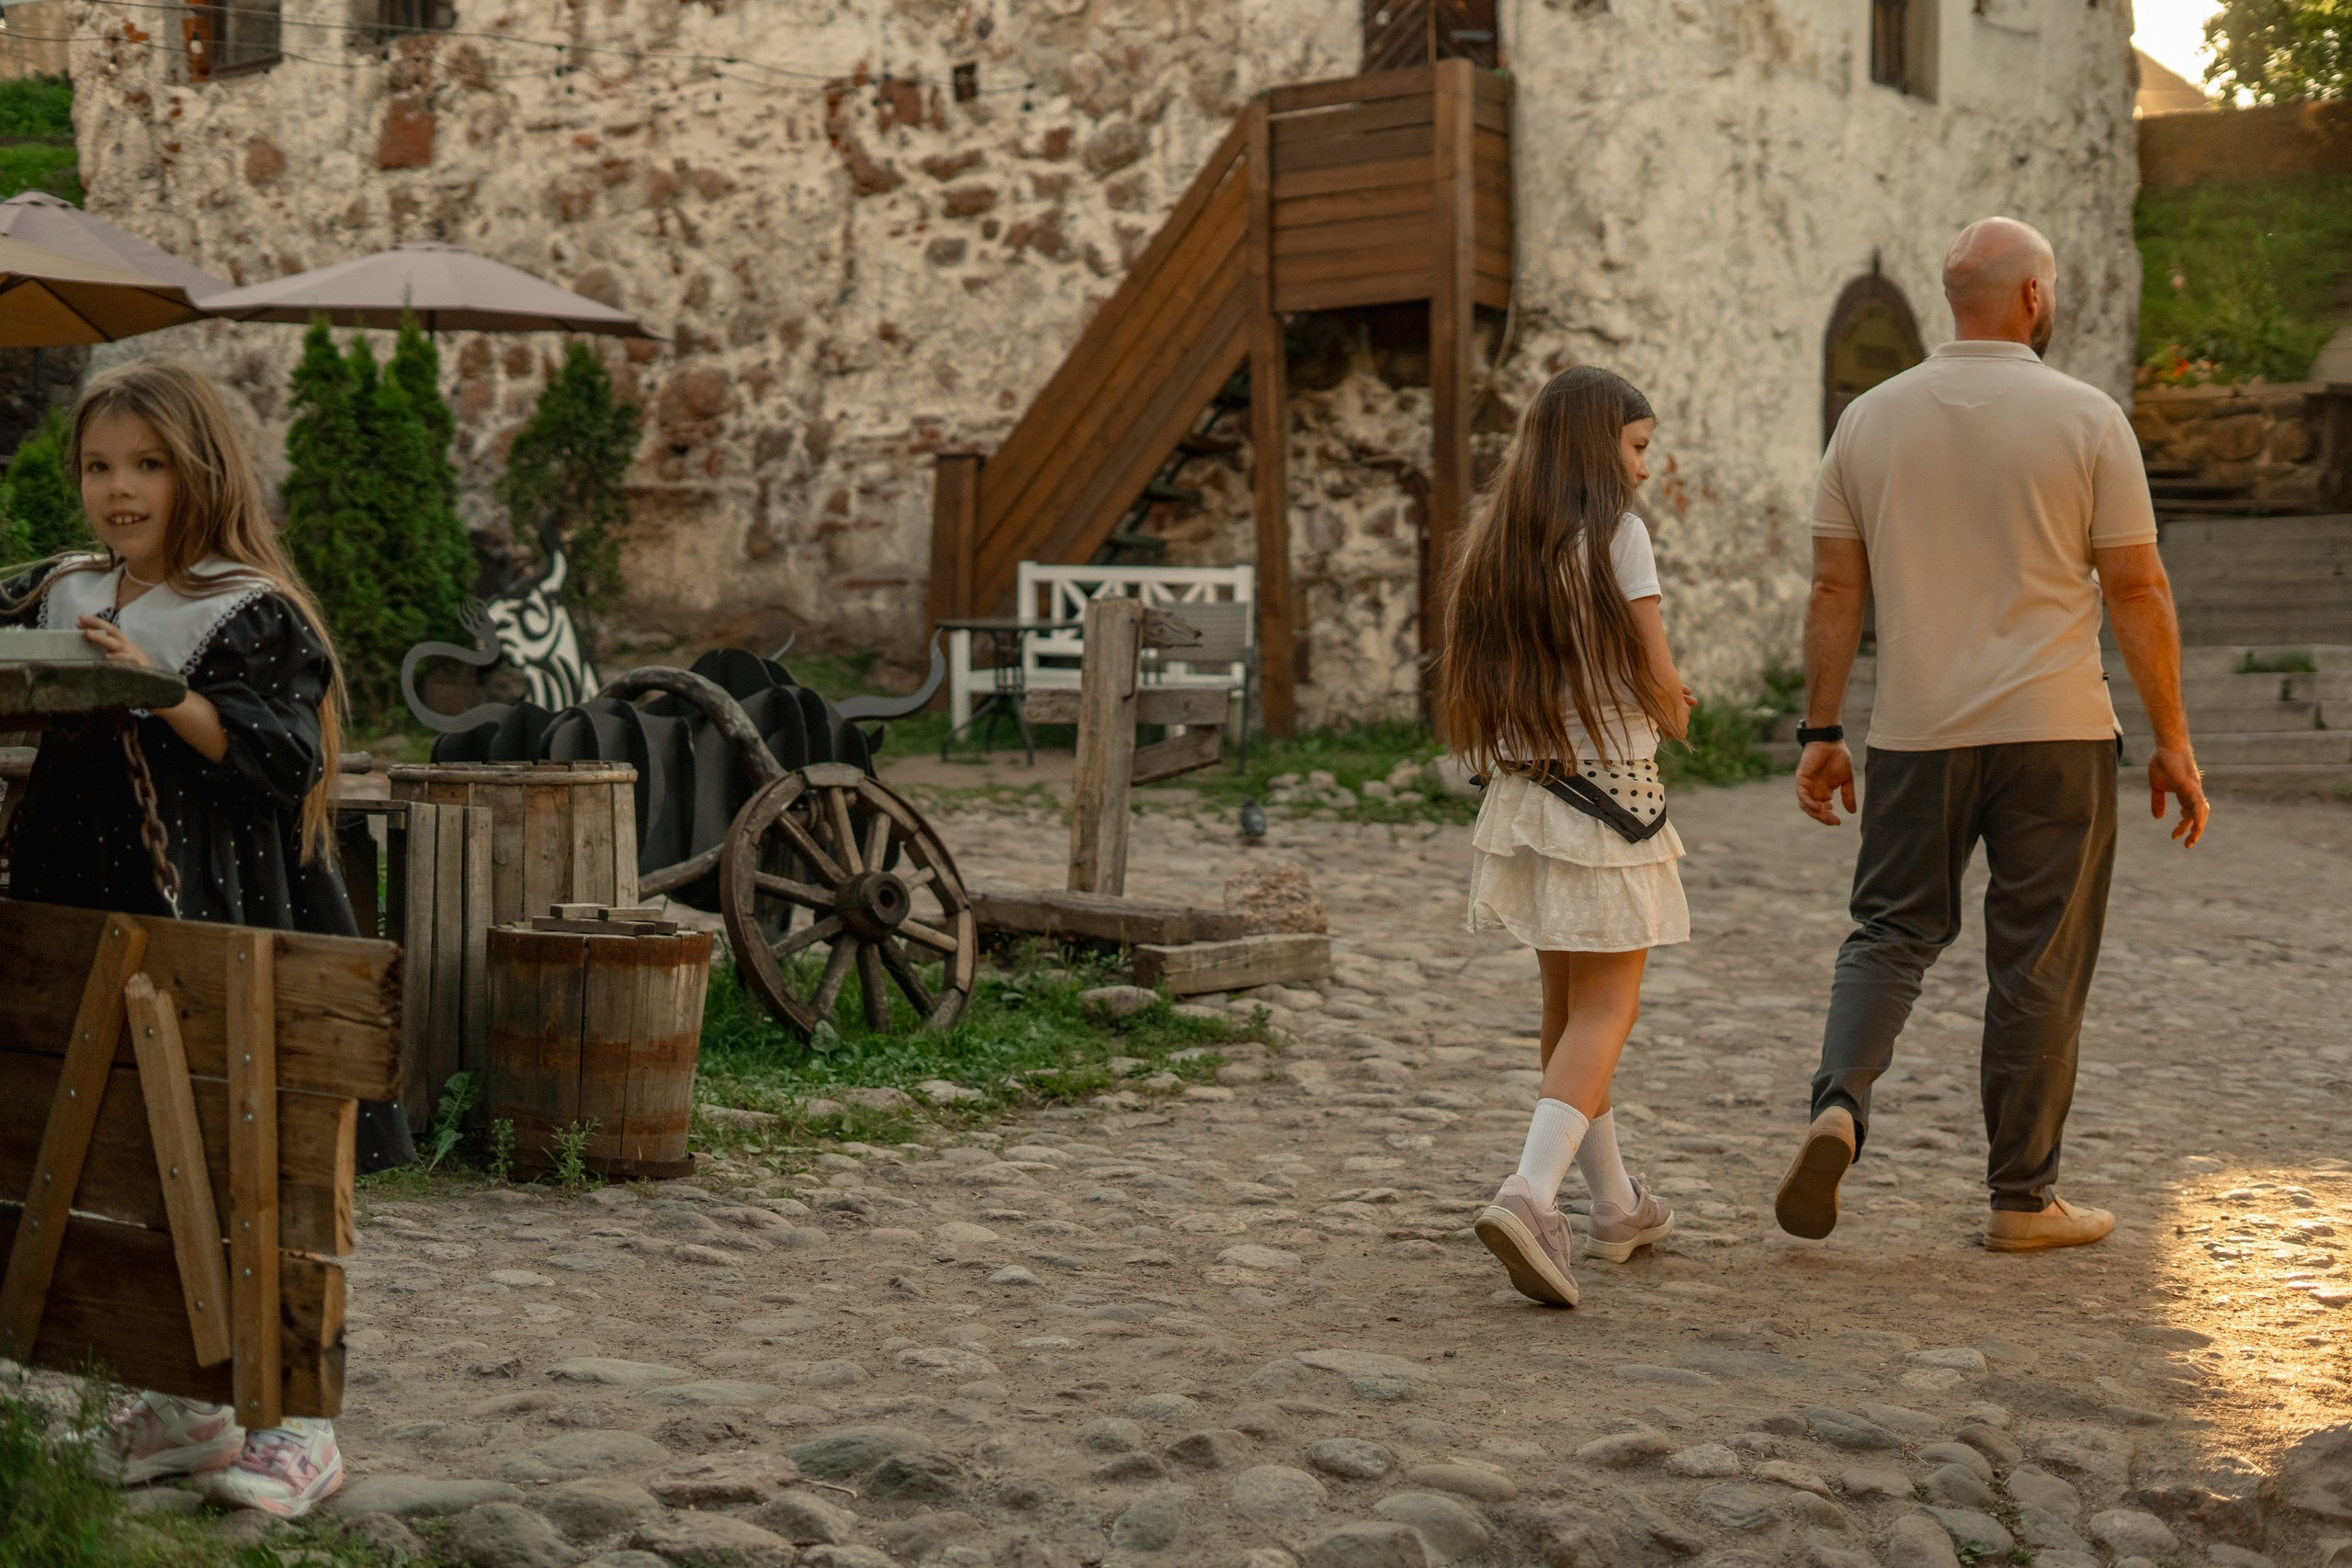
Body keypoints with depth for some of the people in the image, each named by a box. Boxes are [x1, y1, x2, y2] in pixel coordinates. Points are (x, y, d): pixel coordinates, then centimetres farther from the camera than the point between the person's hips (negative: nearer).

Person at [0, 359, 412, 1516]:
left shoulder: (252, 614, -6)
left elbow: (289, 760, -15)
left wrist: (162, 690, -23)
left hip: (221, 929, -6)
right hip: (94, 921, 6)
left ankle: (298, 1426, 6)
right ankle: (186, 1408, 24)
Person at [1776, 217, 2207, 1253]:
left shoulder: (1872, 418, 5)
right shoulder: (2086, 418, -4)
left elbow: (1834, 590, 5)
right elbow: (2137, 589, -4)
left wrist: (1821, 731, 10)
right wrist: (2172, 741, 2)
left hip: (1918, 735, 3)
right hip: (2055, 735, -2)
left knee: (1891, 931, 13)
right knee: (2038, 967, 5)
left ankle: (1839, 1102, -12)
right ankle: (2023, 1199, 12)